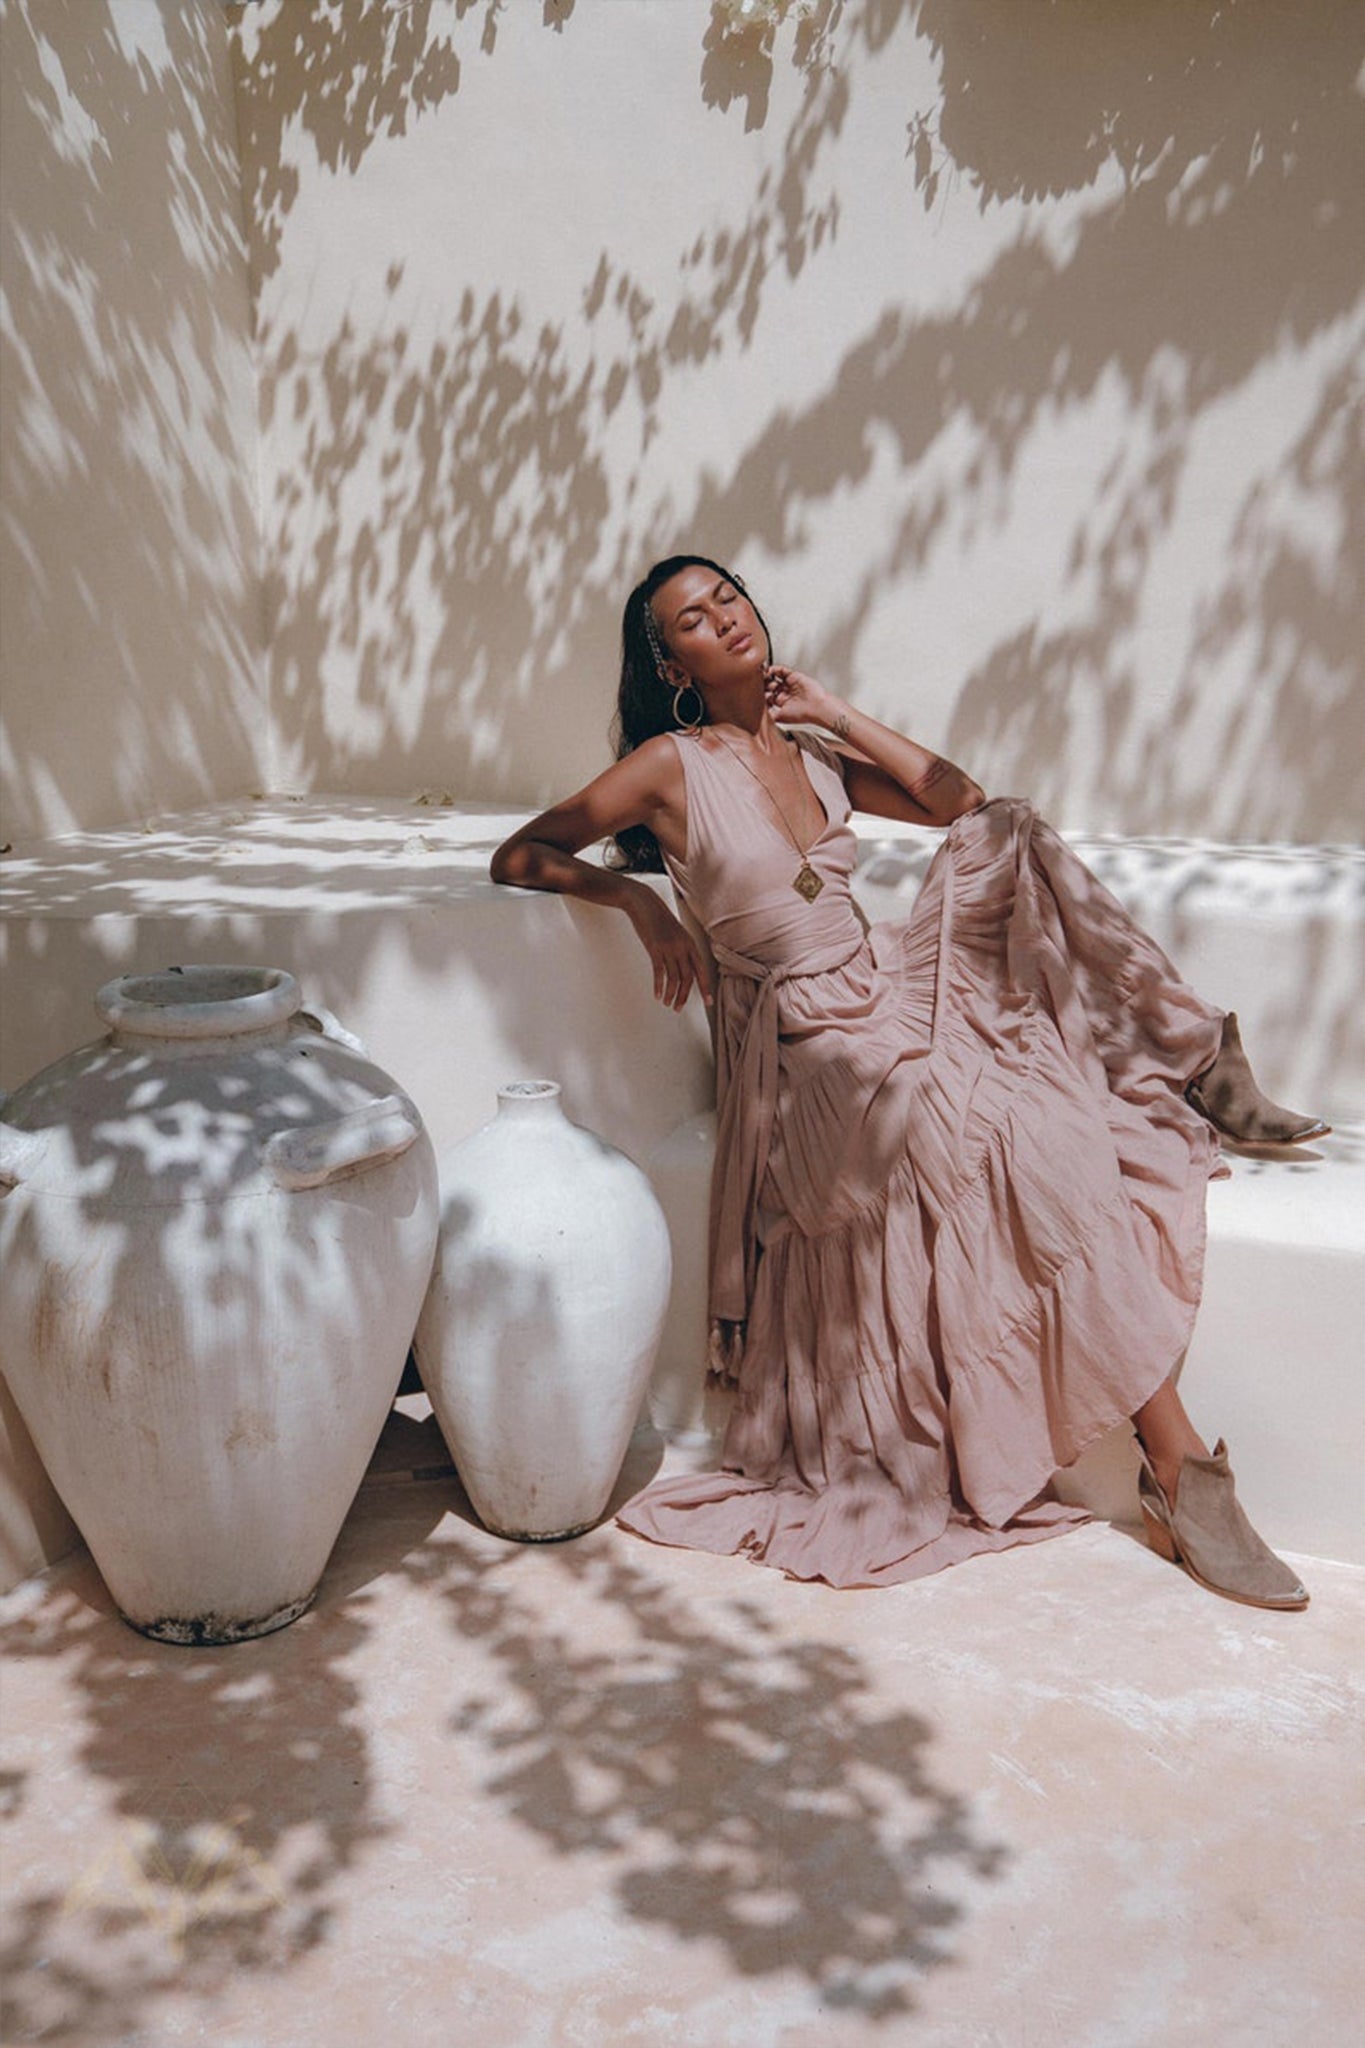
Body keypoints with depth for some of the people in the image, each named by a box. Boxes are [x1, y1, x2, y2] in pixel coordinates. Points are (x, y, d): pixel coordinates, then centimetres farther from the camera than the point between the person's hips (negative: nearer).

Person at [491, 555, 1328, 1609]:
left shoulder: (810, 753, 13)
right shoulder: (671, 765, -3)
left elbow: (960, 800, 9)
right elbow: (515, 857, 0)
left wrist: (837, 713, 8)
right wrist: (636, 895, -12)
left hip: (891, 989, 6)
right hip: (811, 1043, -6)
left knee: (1008, 836, -17)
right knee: (1044, 1145, -28)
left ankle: (1196, 1065, -13)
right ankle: (1180, 1468, -23)